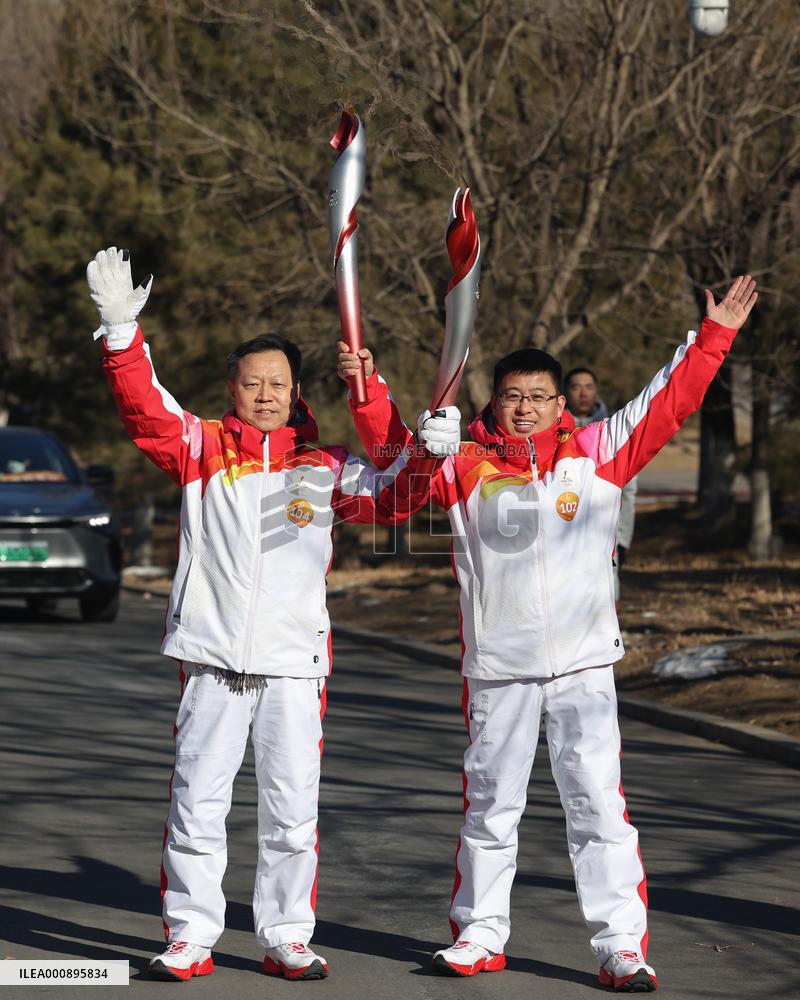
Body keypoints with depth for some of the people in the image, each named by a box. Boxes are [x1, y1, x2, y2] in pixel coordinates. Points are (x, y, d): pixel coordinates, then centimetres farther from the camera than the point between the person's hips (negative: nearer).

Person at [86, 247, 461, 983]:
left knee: (292, 809, 4)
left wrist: (427, 458, -18)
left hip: (294, 660, 1)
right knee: (196, 803, 2)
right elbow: (145, 411, -7)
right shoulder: (203, 449, 5)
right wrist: (122, 329, -21)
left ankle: (287, 939, 14)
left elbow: (390, 501, 2)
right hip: (212, 658, -1)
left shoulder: (324, 465, 9)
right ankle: (190, 938, 11)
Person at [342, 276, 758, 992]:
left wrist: (714, 336, 2)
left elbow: (667, 404, 6)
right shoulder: (466, 466, 5)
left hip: (583, 663, -1)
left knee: (598, 803, -4)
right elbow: (397, 449, 8)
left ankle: (622, 947, -1)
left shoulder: (595, 453, 4)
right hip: (497, 665, 1)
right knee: (490, 805, 12)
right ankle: (480, 934, 24)